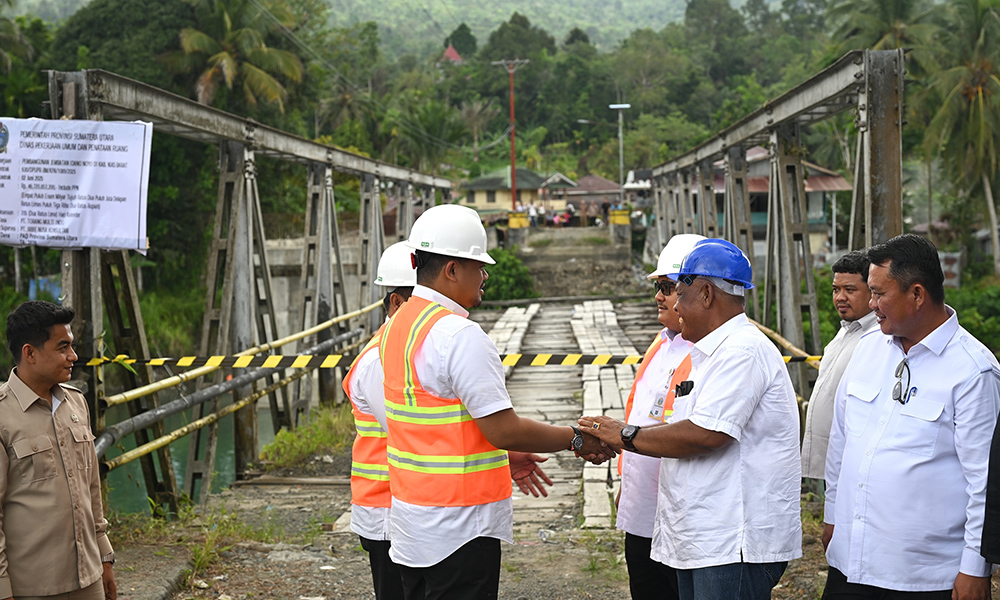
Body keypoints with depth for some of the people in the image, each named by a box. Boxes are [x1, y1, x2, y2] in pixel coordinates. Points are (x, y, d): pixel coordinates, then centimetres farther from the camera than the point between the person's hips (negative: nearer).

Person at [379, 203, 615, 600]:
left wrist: (505, 455, 22)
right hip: (459, 526, -9)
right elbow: (504, 430, -21)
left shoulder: (398, 325, 10)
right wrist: (576, 440, -7)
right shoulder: (460, 335, -20)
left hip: (411, 516, 9)